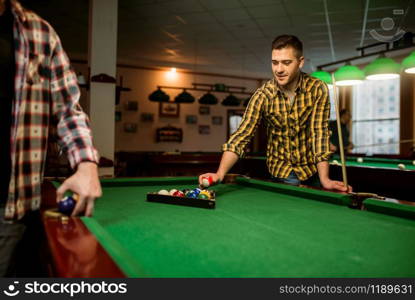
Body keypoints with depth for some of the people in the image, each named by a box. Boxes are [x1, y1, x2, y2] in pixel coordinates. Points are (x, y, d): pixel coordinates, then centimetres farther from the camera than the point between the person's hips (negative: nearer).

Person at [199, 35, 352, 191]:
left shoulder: (318, 89, -15)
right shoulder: (263, 95, -16)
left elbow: (319, 133, -18)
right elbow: (242, 134, -21)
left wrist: (324, 179, -27)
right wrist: (220, 173, -34)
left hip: (311, 170, 1)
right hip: (281, 171, 0)